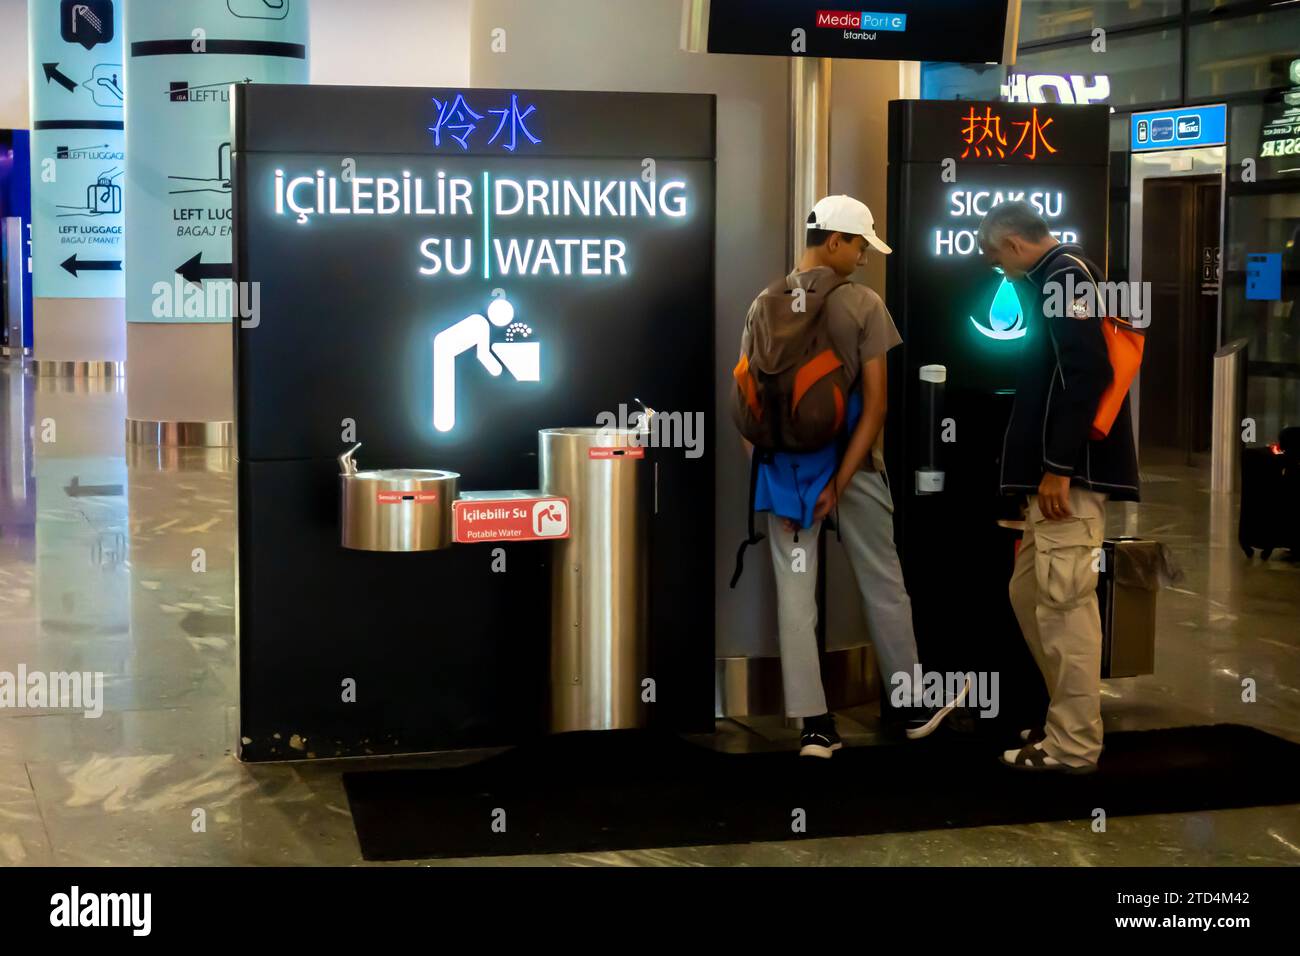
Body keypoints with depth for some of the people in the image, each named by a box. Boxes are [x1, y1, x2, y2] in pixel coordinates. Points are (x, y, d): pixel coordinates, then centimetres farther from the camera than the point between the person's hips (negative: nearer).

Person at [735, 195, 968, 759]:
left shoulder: (764, 305, 3)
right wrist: (840, 482, -13)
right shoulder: (862, 304, -8)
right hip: (849, 461, -3)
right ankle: (914, 708, 25)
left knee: (794, 595, 6)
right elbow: (875, 402, -13)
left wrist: (769, 468, 2)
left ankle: (814, 726, 6)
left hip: (786, 466, 3)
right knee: (883, 586, 12)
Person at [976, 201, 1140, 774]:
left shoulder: (1064, 274, -10)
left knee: (1064, 602, -8)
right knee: (1029, 593, 15)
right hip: (1060, 469, 11)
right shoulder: (1058, 279, 21)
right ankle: (1070, 716, 23)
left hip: (1071, 472, -11)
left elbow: (1086, 374, -20)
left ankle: (1074, 744, -2)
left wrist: (1057, 468, -22)